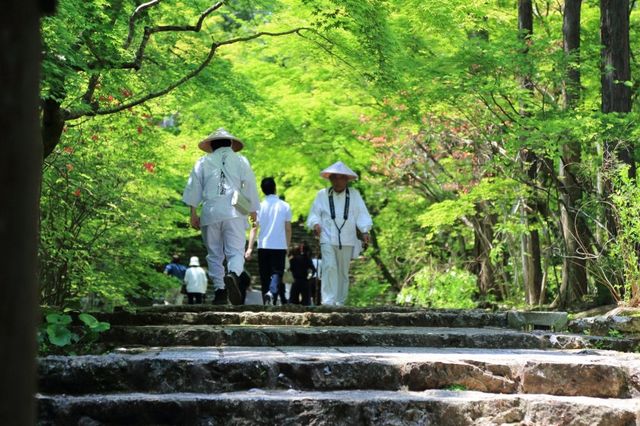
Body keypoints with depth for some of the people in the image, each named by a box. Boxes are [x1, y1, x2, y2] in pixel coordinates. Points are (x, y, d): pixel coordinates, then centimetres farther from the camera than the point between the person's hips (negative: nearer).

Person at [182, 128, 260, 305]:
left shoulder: (203, 162, 14)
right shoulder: (240, 161, 12)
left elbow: (194, 187, 8)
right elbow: (250, 186, 10)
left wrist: (193, 213, 10)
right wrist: (252, 211, 18)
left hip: (210, 212, 1)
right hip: (234, 212, -1)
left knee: (214, 254, 8)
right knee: (236, 251, -5)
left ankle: (220, 290, 0)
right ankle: (232, 275, -35)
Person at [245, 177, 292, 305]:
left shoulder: (260, 206, 0)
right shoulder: (285, 206, 1)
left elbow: (254, 228, -5)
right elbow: (288, 229, 3)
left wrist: (250, 248, -6)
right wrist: (287, 246, 14)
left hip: (264, 246, 1)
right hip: (280, 246, -1)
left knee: (265, 275, 9)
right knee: (277, 272, 0)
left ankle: (267, 303, 8)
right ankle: (272, 292, -27)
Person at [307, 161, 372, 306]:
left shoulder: (354, 195, 5)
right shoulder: (322, 195, 5)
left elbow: (362, 214, 0)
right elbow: (314, 213, 6)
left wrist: (365, 231, -13)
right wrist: (315, 224, -15)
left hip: (347, 240, 2)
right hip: (328, 239, -2)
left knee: (343, 271, 9)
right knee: (329, 267, -17)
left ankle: (340, 301, 20)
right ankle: (328, 301, -21)